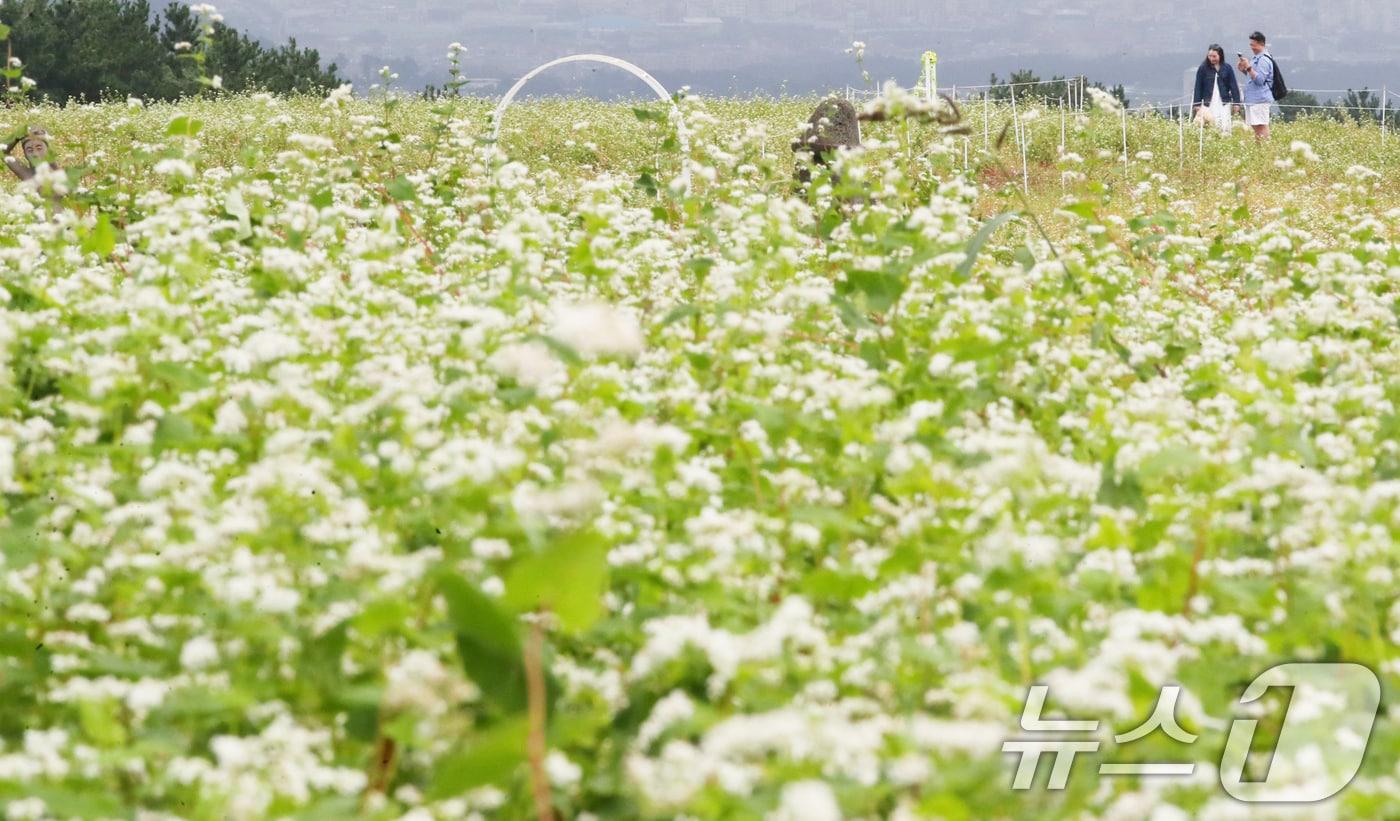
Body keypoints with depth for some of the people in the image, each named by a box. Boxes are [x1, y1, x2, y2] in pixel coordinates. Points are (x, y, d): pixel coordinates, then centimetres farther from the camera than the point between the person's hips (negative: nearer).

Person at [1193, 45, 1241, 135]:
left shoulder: (1227, 68, 4)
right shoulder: (1203, 68, 2)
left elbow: (1233, 86, 6)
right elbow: (1198, 87, 4)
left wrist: (1236, 103, 1)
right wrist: (1197, 104, 1)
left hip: (1223, 103, 1)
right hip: (1208, 103, -1)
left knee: (1224, 127, -5)